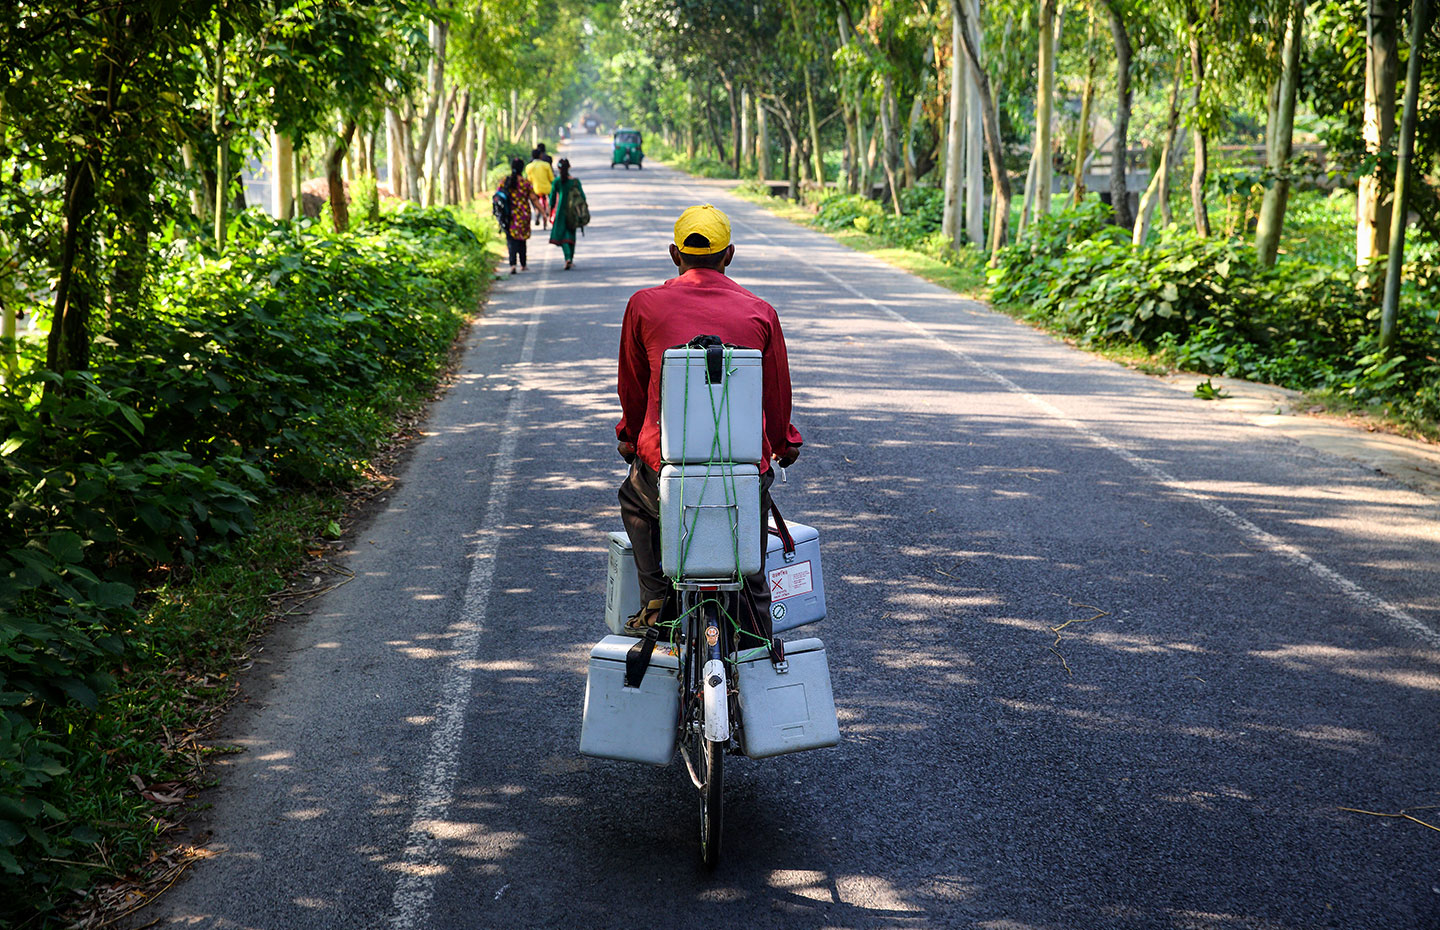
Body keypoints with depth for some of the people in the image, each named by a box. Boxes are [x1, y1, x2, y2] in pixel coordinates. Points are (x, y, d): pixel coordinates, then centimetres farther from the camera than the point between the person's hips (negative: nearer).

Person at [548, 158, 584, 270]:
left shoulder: (557, 181, -6)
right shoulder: (575, 181, -2)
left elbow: (552, 197, -2)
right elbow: (582, 196, 0)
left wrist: (550, 212, 9)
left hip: (561, 210, -2)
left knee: (562, 235, 0)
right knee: (571, 234, 16)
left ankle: (568, 258, -21)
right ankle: (571, 260, 19)